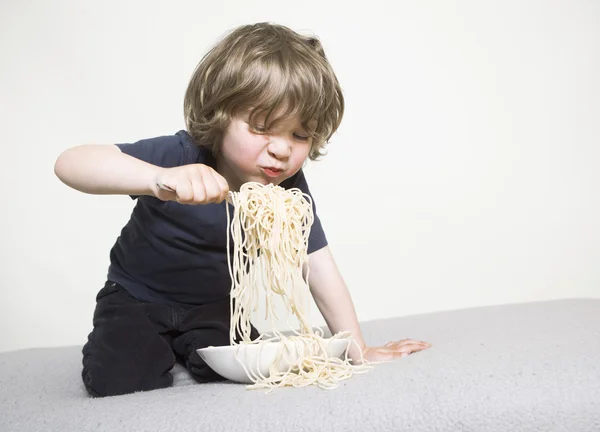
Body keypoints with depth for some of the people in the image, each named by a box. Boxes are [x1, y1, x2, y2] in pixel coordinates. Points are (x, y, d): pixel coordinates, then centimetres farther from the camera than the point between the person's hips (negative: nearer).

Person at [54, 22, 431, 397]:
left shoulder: (289, 188, -17)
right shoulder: (182, 156, -30)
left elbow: (320, 270, -10)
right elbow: (69, 164, -43)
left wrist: (358, 349, -14)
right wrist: (160, 179, -61)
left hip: (213, 304, 4)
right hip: (137, 298, -3)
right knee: (121, 381, -25)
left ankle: (184, 345, 12)